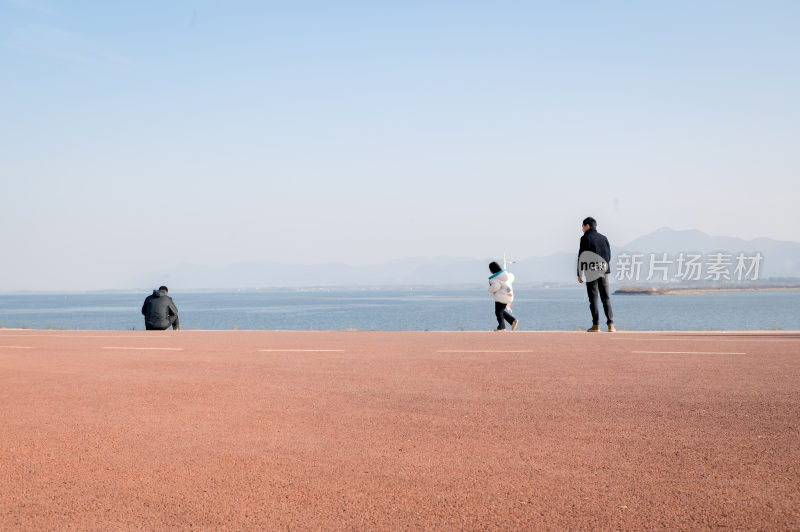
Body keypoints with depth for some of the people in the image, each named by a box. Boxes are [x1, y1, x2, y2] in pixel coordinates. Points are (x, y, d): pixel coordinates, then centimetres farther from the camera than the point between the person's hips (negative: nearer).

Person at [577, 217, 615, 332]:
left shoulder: (585, 238, -3)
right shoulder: (604, 238, 12)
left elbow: (581, 257, -6)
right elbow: (609, 256, 14)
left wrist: (579, 274, -3)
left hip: (591, 272, -4)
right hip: (603, 272, 4)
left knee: (593, 298, -1)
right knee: (606, 298, 6)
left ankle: (596, 325, -4)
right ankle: (610, 324, -1)